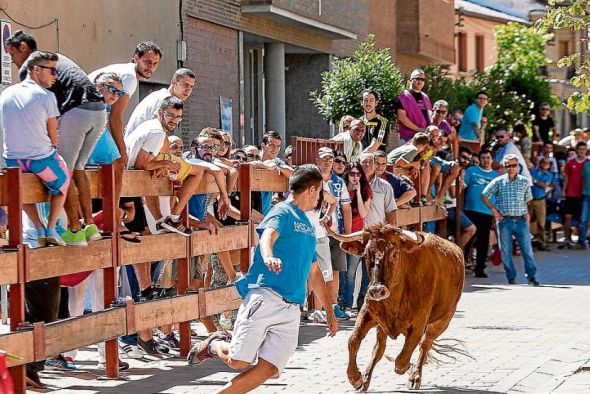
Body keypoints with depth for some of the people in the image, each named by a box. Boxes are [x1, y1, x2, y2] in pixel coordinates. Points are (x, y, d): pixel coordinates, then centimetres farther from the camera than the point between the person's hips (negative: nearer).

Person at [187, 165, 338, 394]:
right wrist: (268, 257, -44)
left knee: (269, 370, -10)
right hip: (265, 297, -7)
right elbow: (268, 235, -21)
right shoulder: (283, 212, 1)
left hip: (291, 310, 7)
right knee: (238, 361, -12)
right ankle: (214, 344, 20)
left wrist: (330, 312, 35)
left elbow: (314, 273, 35)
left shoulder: (307, 226, 27)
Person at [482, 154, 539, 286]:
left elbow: (527, 200, 16)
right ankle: (511, 277, 11)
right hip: (504, 221, -1)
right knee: (506, 251, 3)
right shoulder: (498, 182, 0)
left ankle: (531, 276, 3)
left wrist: (527, 213, 4)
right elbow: (484, 196, 6)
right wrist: (494, 209, -1)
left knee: (527, 249, -3)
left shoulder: (525, 182, 6)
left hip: (521, 220, 1)